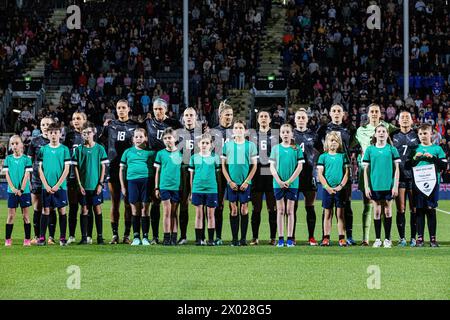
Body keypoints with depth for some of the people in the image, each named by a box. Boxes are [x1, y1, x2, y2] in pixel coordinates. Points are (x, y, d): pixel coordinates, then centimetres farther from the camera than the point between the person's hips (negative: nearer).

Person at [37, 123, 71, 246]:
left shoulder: (64, 149, 0)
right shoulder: (43, 149, 5)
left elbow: (66, 169, -3)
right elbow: (40, 169, 5)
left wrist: (57, 185, -10)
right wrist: (46, 185, -6)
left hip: (60, 186, -1)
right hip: (46, 186, 1)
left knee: (62, 210, 2)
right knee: (46, 210, 3)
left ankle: (62, 237, 7)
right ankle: (42, 237, 6)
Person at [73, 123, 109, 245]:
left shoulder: (99, 148, 1)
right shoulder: (79, 149, 3)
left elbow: (103, 167, 2)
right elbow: (76, 168, 3)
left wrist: (100, 184, -5)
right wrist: (79, 185, -4)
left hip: (96, 185, -1)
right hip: (83, 186, 1)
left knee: (97, 209, 2)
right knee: (84, 210, 3)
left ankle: (100, 236, 7)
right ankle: (84, 237, 6)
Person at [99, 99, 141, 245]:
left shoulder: (135, 126, 6)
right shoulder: (110, 125, 10)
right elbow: (102, 142, 13)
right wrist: (104, 128, 0)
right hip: (113, 167, 1)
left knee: (128, 202, 0)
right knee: (115, 202, 3)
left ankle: (127, 235, 4)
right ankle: (114, 234, 7)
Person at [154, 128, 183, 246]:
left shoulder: (180, 154, 5)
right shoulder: (161, 153, 4)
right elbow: (157, 171, 8)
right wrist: (156, 188, 5)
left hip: (177, 186, 1)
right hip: (164, 186, -1)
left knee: (174, 213, 6)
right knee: (167, 212, -4)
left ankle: (174, 237, 7)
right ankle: (167, 237, -2)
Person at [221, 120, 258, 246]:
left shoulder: (251, 145, 3)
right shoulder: (227, 145, 5)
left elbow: (254, 166, 3)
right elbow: (223, 165, 6)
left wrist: (247, 181, -7)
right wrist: (230, 181, -4)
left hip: (245, 183, -1)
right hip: (232, 183, 1)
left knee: (244, 210, 1)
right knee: (234, 210, 2)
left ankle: (243, 238, 6)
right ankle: (234, 238, 5)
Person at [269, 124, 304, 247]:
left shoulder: (297, 149, 1)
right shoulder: (276, 148, 5)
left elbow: (299, 167, -3)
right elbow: (272, 166, 2)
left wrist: (289, 181, -11)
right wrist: (279, 181, -10)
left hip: (292, 184, -1)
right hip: (278, 184, 1)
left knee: (290, 211, 2)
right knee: (280, 210, 4)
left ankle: (290, 238, 5)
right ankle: (280, 238, 6)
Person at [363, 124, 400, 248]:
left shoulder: (392, 149, 2)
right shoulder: (370, 150, 4)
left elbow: (396, 169, 2)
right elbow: (366, 169, 5)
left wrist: (395, 186, -5)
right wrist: (366, 187, -1)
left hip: (388, 185, -1)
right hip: (375, 185, 1)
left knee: (387, 211, 4)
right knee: (377, 211, 4)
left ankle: (387, 239, 10)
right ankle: (377, 239, 10)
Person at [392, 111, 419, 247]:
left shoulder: (416, 135, 8)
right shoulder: (394, 136, 10)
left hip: (414, 175, -1)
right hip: (399, 175, 1)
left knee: (414, 209, 0)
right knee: (400, 209, -1)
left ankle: (414, 237, 6)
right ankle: (402, 238, 4)